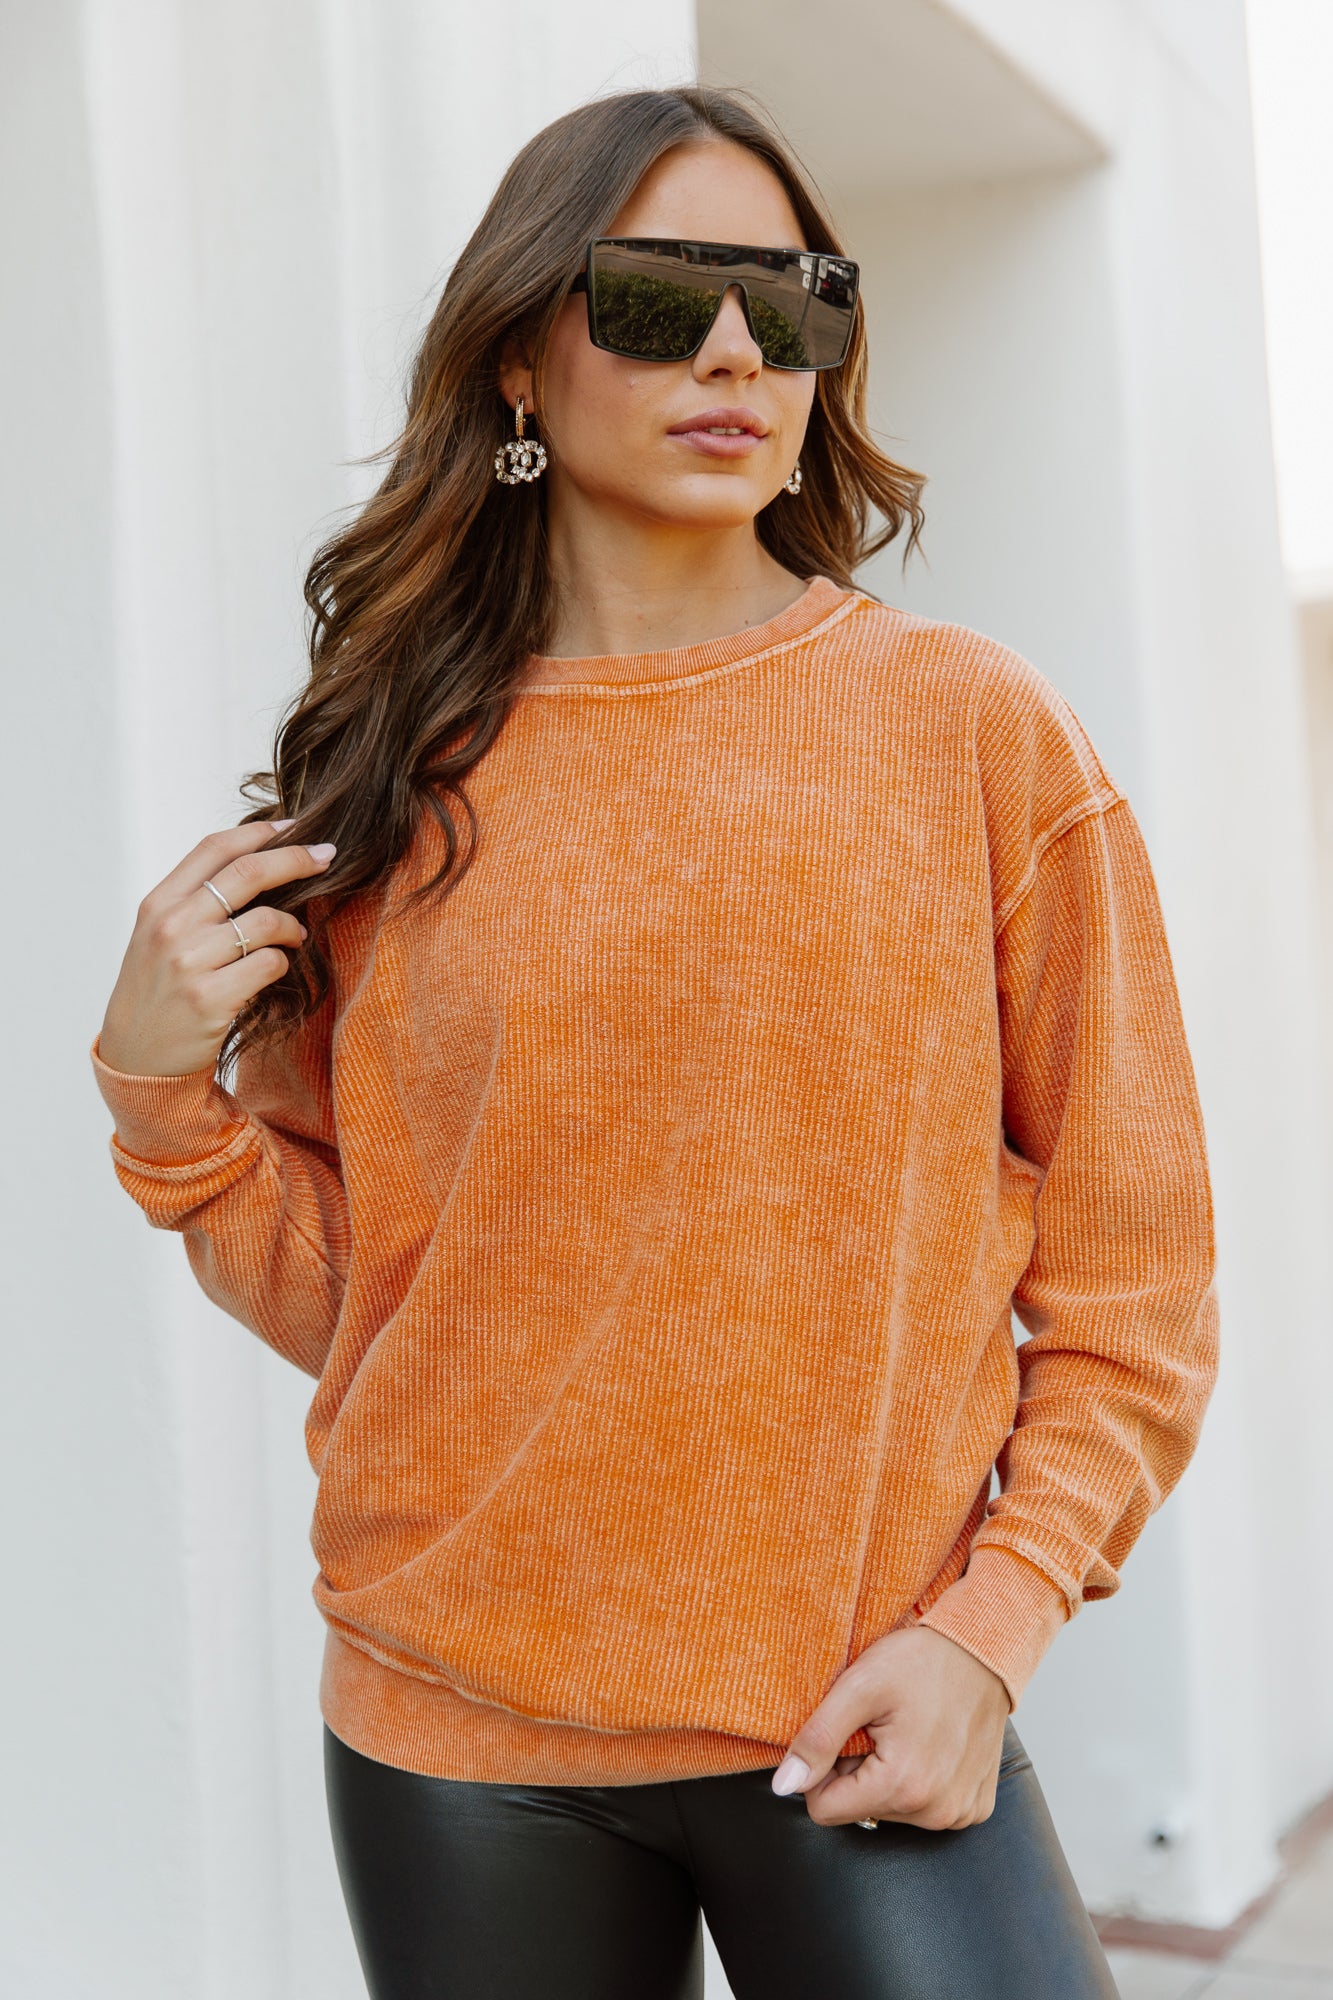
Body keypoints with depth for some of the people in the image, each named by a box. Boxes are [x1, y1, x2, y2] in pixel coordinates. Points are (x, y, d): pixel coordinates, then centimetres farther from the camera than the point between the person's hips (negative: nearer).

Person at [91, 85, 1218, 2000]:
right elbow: (344, 1296, 7)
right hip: (459, 1730, 2)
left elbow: (1128, 1270, 0)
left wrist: (989, 1627, -9)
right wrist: (160, 1090, -8)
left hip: (868, 1731, -1)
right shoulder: (394, 781, 2)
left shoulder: (975, 728, -3)